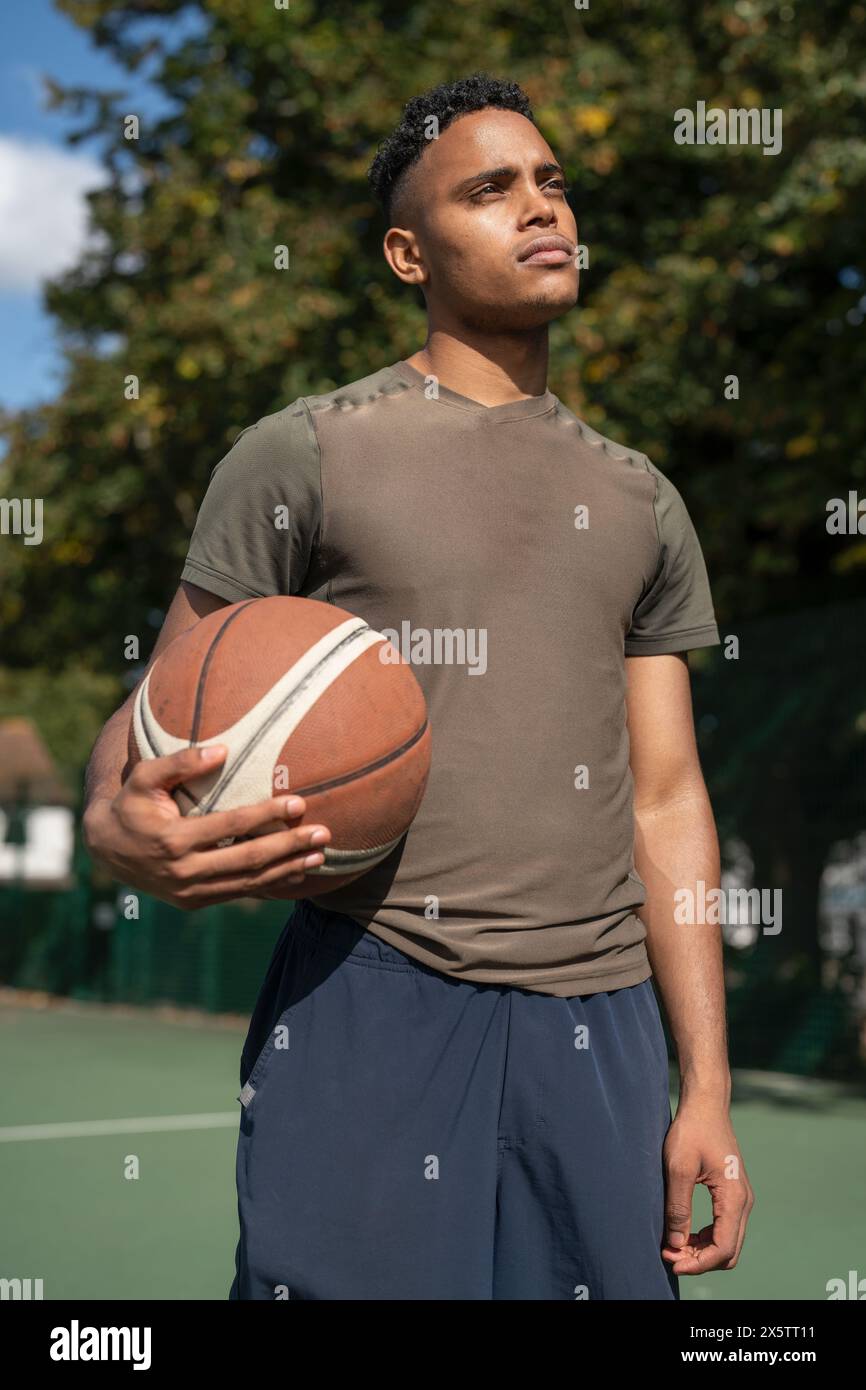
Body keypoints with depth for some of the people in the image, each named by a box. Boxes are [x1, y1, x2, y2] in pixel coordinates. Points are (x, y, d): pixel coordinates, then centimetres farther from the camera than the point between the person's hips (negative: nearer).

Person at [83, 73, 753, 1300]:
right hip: (370, 1004, -4)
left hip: (599, 1020, 4)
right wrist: (117, 821, -23)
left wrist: (707, 1086, 7)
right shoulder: (302, 453, 3)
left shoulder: (641, 502, 15)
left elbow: (667, 800, 13)